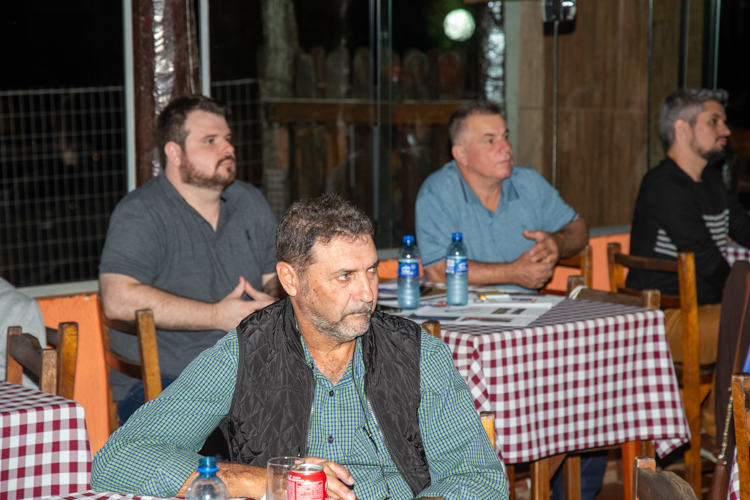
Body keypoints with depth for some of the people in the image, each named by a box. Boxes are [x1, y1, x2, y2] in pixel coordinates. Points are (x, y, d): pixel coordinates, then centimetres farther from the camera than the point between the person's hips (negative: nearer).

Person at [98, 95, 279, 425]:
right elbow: (118, 299, -19)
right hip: (159, 384, -6)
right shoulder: (140, 214, -5)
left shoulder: (251, 204, 16)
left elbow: (277, 277, 24)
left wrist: (272, 302, -3)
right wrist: (218, 316, -18)